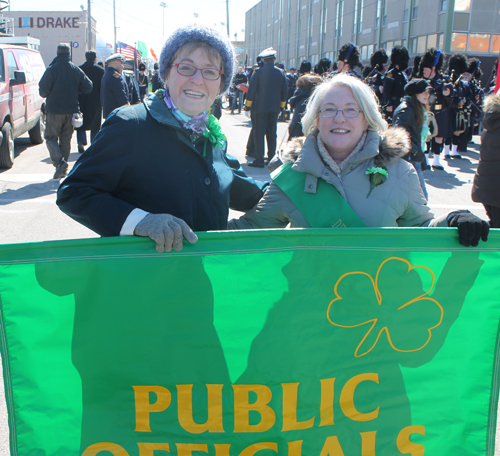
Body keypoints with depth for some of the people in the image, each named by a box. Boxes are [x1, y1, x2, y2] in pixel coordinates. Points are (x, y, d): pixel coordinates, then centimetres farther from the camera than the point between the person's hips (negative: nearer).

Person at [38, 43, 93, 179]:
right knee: (66, 139, 13)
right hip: (71, 110, 4)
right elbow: (88, 87, 5)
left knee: (51, 137, 4)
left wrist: (45, 94, 11)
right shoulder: (76, 70, 2)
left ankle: (59, 162, -18)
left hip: (54, 111, -4)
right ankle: (63, 169, 15)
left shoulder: (51, 69, -11)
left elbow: (43, 90, -12)